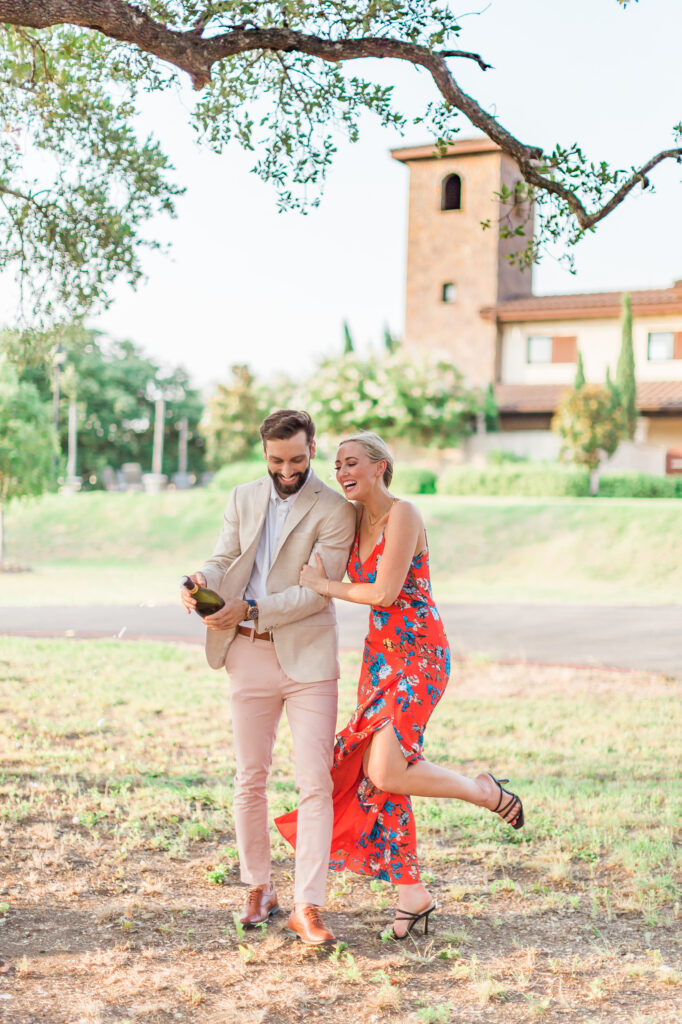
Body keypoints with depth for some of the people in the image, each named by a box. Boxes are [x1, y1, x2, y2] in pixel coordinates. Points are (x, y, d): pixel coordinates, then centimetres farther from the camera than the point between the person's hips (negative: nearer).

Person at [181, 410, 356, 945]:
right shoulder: (243, 499, 10)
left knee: (316, 784, -7)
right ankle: (259, 889, 25)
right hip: (249, 655, 4)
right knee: (250, 780, 10)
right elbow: (224, 560, 6)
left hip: (308, 656, -4)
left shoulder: (334, 510, -7)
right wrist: (202, 580, -19)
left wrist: (249, 610, -22)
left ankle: (308, 907, -3)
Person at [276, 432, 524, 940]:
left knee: (385, 773, -18)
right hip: (380, 652, 8)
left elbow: (386, 592, -19)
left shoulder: (403, 514, -14)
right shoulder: (359, 519, 11)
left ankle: (487, 791, 6)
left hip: (417, 654, -8)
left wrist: (326, 586, -8)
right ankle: (413, 892, 16)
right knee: (374, 774, 5)